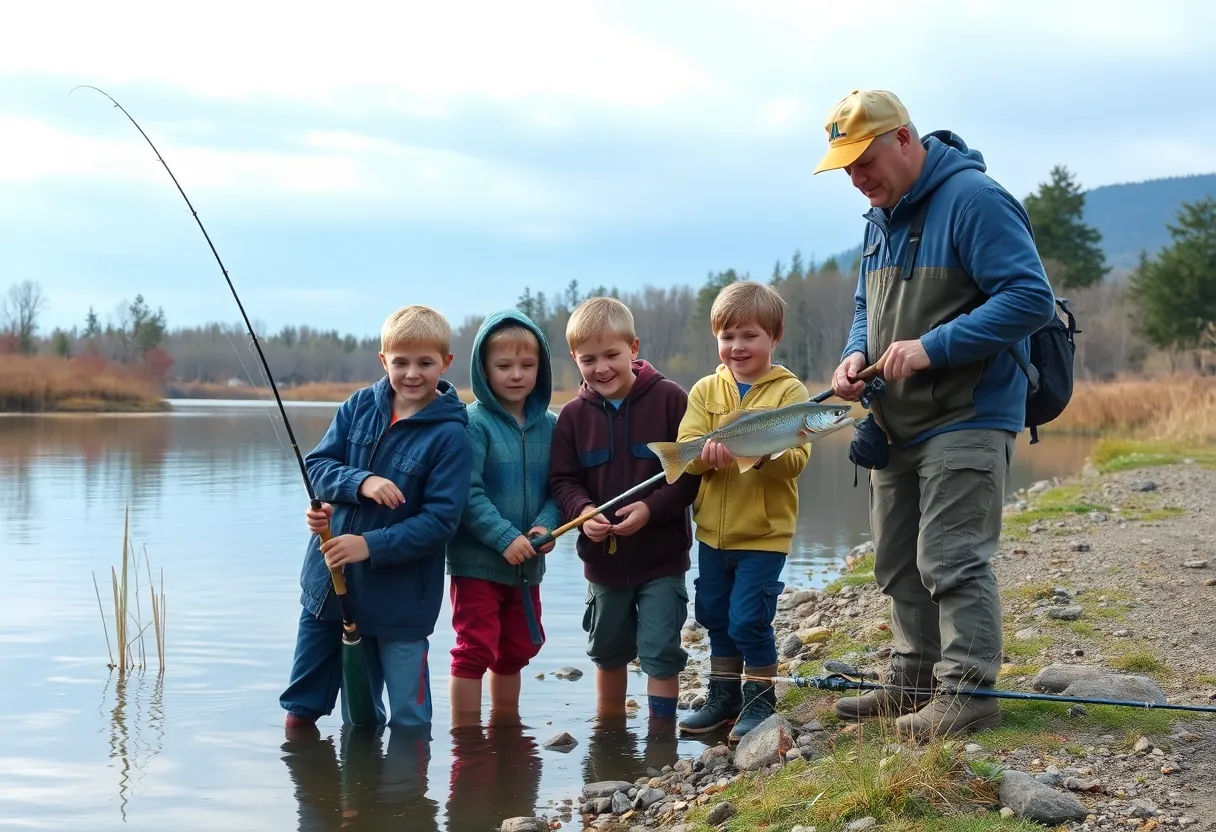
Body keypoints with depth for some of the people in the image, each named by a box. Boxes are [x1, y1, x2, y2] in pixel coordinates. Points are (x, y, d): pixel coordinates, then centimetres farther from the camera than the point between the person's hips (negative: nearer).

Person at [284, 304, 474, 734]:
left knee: (408, 718, 8)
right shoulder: (360, 405, 0)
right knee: (303, 702, 19)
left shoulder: (449, 436, -14)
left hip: (396, 597, -4)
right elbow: (316, 465, -2)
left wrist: (371, 546, -25)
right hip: (328, 579, 4)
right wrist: (361, 483, -21)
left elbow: (440, 521, -17)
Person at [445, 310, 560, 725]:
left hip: (527, 564, 5)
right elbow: (467, 493, -16)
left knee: (515, 651, 17)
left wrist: (546, 526, -13)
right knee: (474, 649, -1)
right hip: (477, 561, -5)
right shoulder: (474, 423, -11)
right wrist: (505, 538, -22)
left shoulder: (549, 426, 5)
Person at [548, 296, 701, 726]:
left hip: (662, 556, -4)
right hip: (603, 557, 4)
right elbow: (563, 480, 1)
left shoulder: (669, 399, -11)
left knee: (660, 653, -3)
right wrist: (583, 510, -20)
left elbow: (691, 471, -11)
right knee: (608, 652, 19)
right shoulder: (574, 415, -2)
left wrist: (652, 508, -23)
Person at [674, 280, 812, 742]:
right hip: (713, 530, 5)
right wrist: (707, 452, -26)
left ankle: (760, 701, 12)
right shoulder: (705, 390, 6)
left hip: (764, 532, -5)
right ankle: (723, 696, 31)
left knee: (749, 619, -7)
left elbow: (796, 458, -15)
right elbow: (684, 449, -5)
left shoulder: (789, 391, -6)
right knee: (715, 618, 15)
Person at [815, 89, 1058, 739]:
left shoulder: (974, 199, -16)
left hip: (966, 421, -9)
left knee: (951, 558, -12)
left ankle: (967, 692, -4)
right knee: (899, 564, 14)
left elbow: (1031, 298, -22)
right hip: (896, 424, 9)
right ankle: (914, 682, 24)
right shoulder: (880, 217, 13)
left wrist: (933, 347, -25)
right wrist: (855, 356, 1)